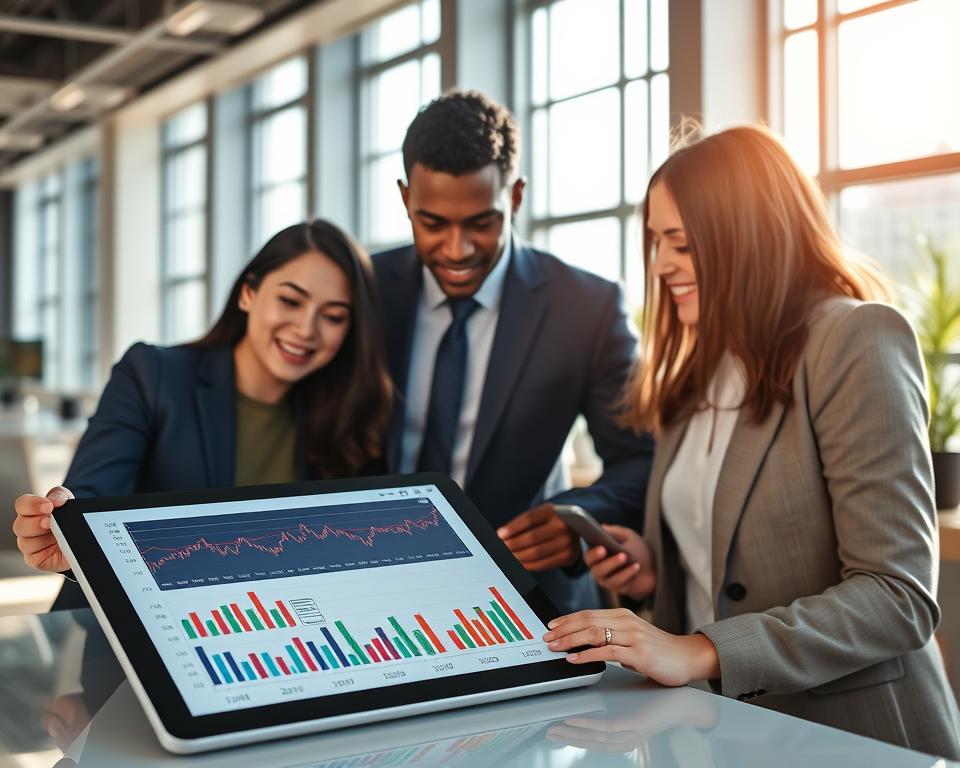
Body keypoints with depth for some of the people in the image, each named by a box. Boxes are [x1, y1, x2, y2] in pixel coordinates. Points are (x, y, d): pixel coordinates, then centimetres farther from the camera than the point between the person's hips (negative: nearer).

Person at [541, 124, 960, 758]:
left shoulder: (856, 341, -11)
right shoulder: (697, 372, 11)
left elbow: (901, 597, -17)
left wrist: (700, 653, -24)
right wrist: (656, 567, 0)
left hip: (848, 734, -6)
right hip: (720, 727, 6)